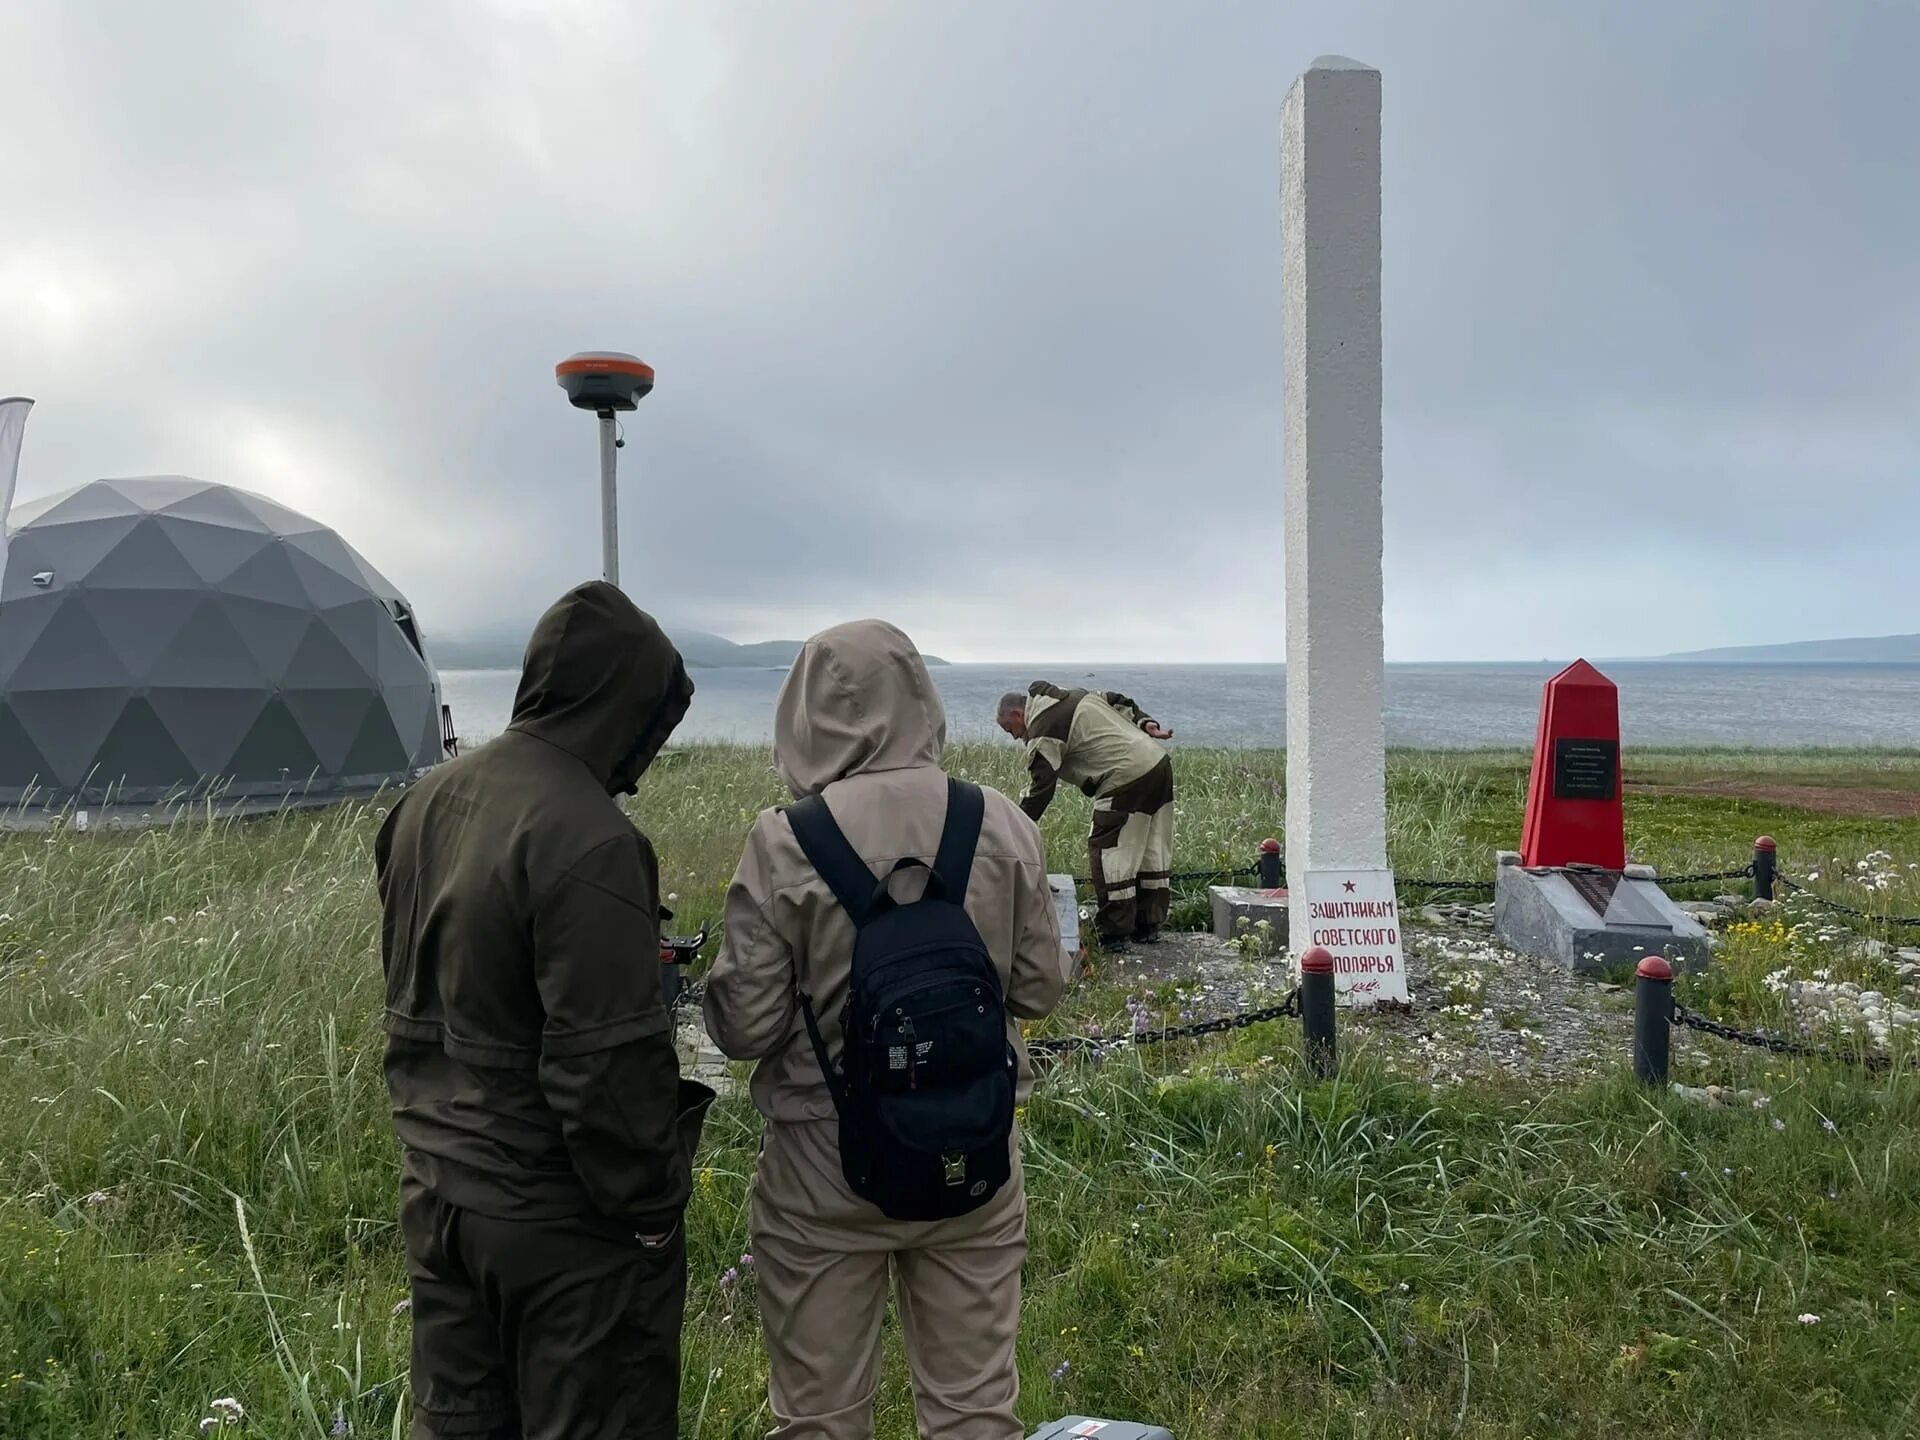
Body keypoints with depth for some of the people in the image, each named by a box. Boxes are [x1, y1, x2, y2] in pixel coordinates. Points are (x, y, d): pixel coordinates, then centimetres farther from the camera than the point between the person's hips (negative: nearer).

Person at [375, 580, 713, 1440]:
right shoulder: (588, 839, -25)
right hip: (561, 1218, -8)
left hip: (435, 1192, 8)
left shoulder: (425, 804, 3)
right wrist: (651, 1206, -12)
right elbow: (607, 1062, -25)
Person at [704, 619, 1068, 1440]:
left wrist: (715, 981, 9)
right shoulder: (1002, 826, -8)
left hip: (827, 1161, -2)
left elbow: (745, 1027, -12)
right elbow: (1040, 989, 1)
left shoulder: (785, 841, -16)